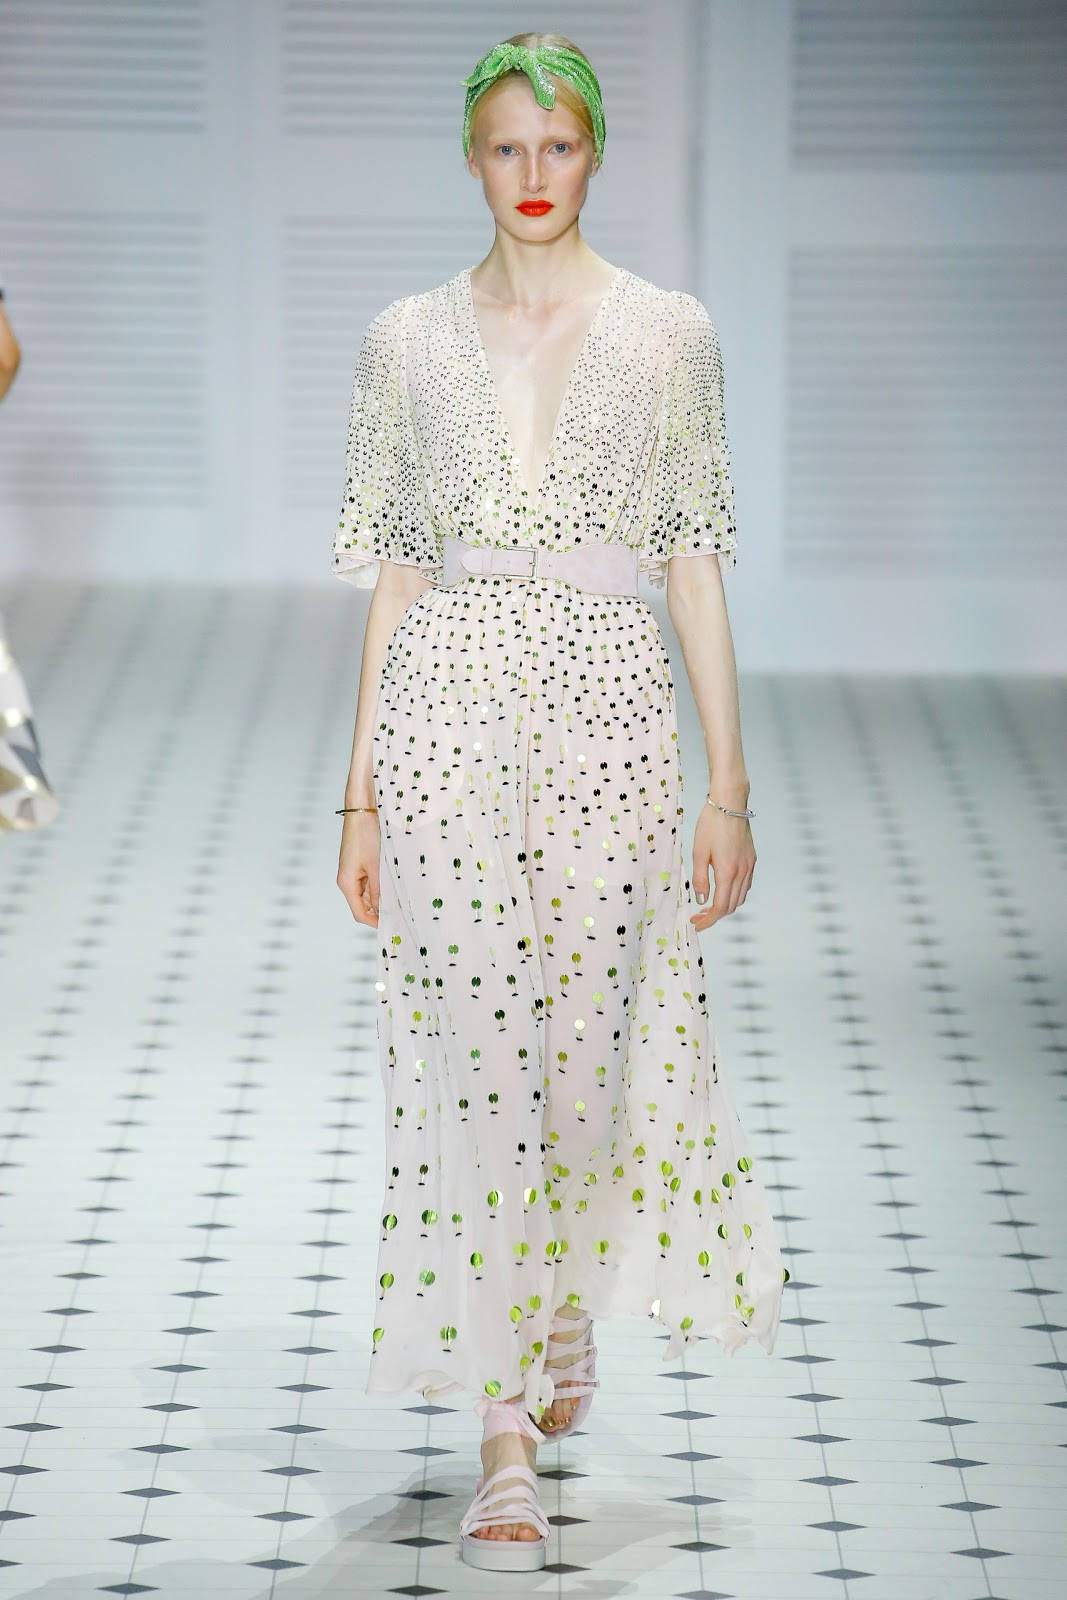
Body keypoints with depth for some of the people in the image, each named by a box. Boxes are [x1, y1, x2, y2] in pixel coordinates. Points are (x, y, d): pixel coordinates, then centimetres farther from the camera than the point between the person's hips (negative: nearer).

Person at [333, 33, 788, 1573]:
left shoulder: (668, 333, 3)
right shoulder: (409, 340, 4)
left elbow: (694, 563, 4)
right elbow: (392, 570, 6)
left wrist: (730, 783, 1)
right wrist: (360, 791, 3)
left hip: (612, 709, 0)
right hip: (451, 710, 0)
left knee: (593, 1047, 7)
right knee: (471, 1064, -3)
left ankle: (566, 1307, 39)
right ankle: (507, 1441, 3)